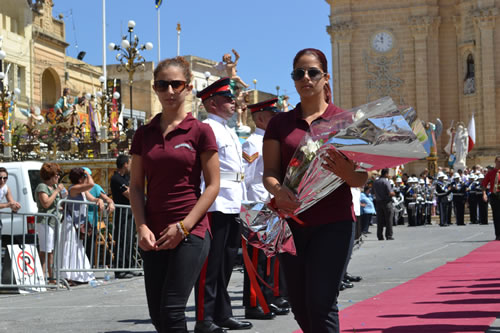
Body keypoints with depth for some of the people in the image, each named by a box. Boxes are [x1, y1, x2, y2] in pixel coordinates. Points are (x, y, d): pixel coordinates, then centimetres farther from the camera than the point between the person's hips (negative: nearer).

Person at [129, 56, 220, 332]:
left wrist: (183, 226, -11)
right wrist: (142, 227, -4)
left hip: (191, 233, -4)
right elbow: (136, 186, 10)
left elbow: (212, 185, -4)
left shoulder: (200, 131, -3)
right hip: (154, 235, 5)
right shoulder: (144, 134, 9)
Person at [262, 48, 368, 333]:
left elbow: (362, 178, 1)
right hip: (292, 222, 3)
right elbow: (269, 171, 4)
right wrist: (278, 191, -19)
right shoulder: (280, 123, 11)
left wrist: (346, 173, -23)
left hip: (333, 222, -3)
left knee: (321, 305, -11)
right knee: (300, 307, 9)